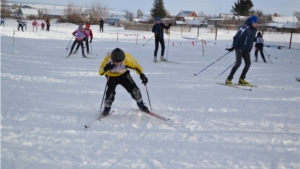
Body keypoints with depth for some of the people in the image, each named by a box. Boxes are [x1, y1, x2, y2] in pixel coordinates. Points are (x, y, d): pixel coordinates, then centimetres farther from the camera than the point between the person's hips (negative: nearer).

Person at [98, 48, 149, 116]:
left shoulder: (127, 58, -32)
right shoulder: (107, 59, -34)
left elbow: (136, 65, -17)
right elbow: (100, 72, -31)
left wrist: (142, 75, -28)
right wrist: (106, 68, -53)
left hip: (123, 75, 1)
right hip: (111, 77, -1)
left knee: (133, 89, -10)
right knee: (110, 91, -20)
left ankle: (140, 104, 16)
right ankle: (107, 108, 6)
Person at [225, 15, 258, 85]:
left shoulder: (254, 30, 9)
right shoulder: (245, 27, -17)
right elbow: (237, 37, -19)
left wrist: (249, 49, 20)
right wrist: (233, 47, -21)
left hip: (246, 49, 8)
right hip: (239, 48, -8)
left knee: (248, 63, 1)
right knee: (238, 63, -16)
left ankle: (241, 79, 12)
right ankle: (229, 79, -9)